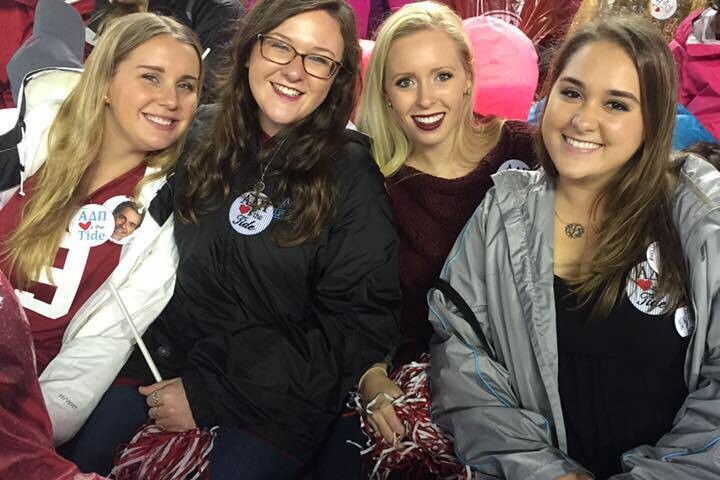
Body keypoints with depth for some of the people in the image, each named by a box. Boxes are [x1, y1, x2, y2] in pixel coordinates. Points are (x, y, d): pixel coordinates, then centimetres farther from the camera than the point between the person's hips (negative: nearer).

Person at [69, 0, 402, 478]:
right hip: (166, 354, 3)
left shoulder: (353, 176, -11)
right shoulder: (202, 134, 2)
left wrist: (210, 394, -15)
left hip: (278, 392, -3)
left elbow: (356, 325, -13)